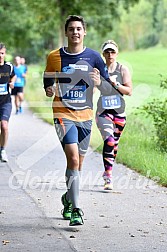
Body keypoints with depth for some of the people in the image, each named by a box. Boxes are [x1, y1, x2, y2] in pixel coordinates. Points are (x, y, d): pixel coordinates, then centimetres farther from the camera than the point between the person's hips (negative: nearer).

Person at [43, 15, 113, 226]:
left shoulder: (93, 57, 1)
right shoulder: (54, 57, 1)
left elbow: (109, 89, 4)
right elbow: (48, 83, 14)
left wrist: (99, 82, -17)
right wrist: (49, 90, -8)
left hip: (85, 116, 3)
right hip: (63, 115, -3)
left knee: (77, 164, 13)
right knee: (73, 159, -19)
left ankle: (68, 199, 39)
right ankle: (75, 210, -18)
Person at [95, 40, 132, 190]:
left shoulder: (123, 69, 3)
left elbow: (129, 91, -1)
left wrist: (115, 84, -14)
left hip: (119, 111, 3)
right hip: (103, 111, -3)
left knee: (115, 143, 12)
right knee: (109, 141, -20)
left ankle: (107, 171, 35)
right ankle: (108, 178, -21)